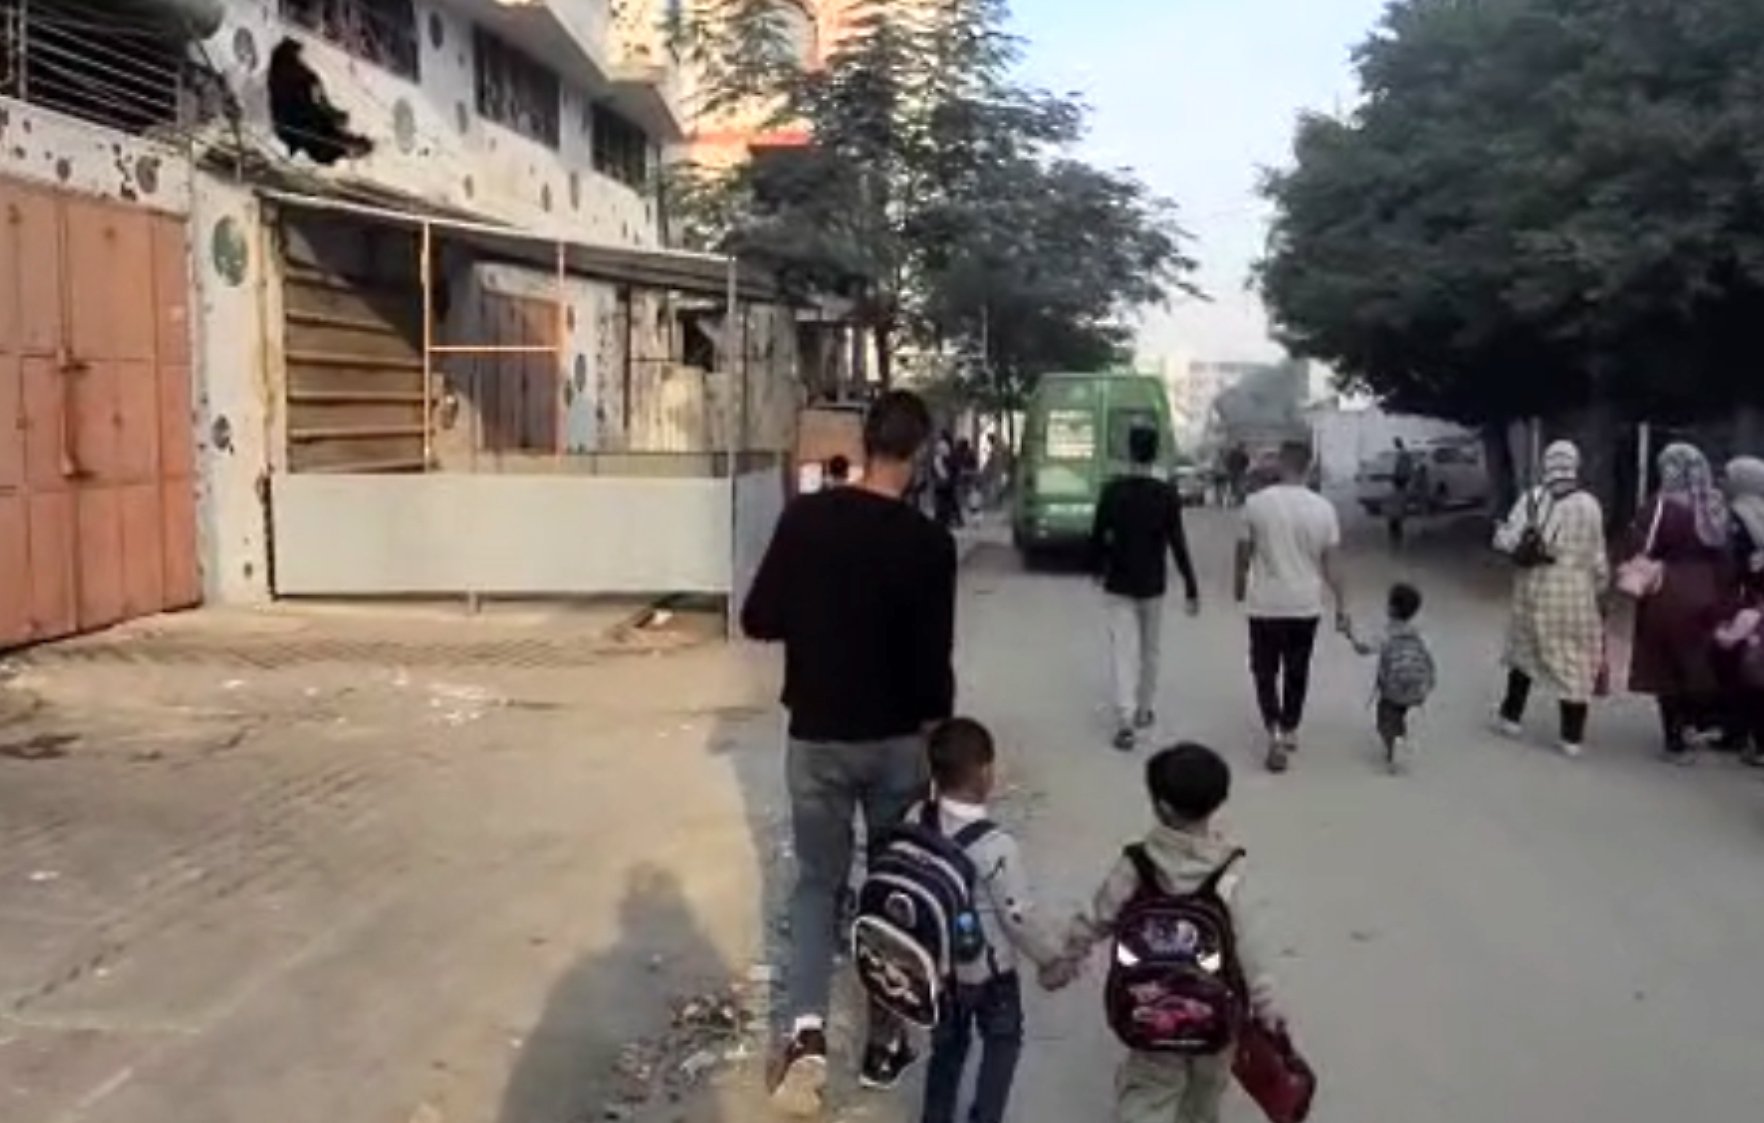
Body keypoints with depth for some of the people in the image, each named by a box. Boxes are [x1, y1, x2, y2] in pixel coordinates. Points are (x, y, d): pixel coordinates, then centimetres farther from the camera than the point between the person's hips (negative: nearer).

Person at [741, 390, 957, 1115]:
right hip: (896, 738, -1)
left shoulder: (804, 518, -7)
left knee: (818, 880, 13)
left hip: (816, 736, 1)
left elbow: (758, 620, -3)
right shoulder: (928, 543, -13)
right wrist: (938, 728, 4)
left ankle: (806, 1030, -7)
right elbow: (933, 659, -13)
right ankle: (885, 1043, 23)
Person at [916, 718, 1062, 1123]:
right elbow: (1017, 917, -21)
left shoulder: (915, 822, -13)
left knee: (948, 1044, 25)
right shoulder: (995, 844, -29)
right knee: (1003, 1043, 21)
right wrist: (1050, 958, -4)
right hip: (987, 970, -5)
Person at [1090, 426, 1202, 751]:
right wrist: (1191, 589, -7)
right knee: (1150, 649, 17)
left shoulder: (1112, 490, -6)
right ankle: (1143, 711, 29)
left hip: (1118, 584, 0)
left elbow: (1097, 535, 0)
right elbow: (1178, 544, -11)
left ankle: (1125, 721, -13)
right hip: (1152, 584, 0)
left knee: (1124, 651, -1)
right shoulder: (1167, 495, -9)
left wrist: (1098, 568, 18)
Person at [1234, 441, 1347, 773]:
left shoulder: (1256, 503, -11)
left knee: (1265, 672, 9)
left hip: (1265, 605, -2)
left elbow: (1244, 553, -2)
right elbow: (1330, 562, -3)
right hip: (1306, 605, 2)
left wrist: (1240, 586, 16)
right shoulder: (1323, 508, -7)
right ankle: (1290, 731, 29)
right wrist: (1341, 603, 7)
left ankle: (1274, 733, -7)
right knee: (1296, 672, 17)